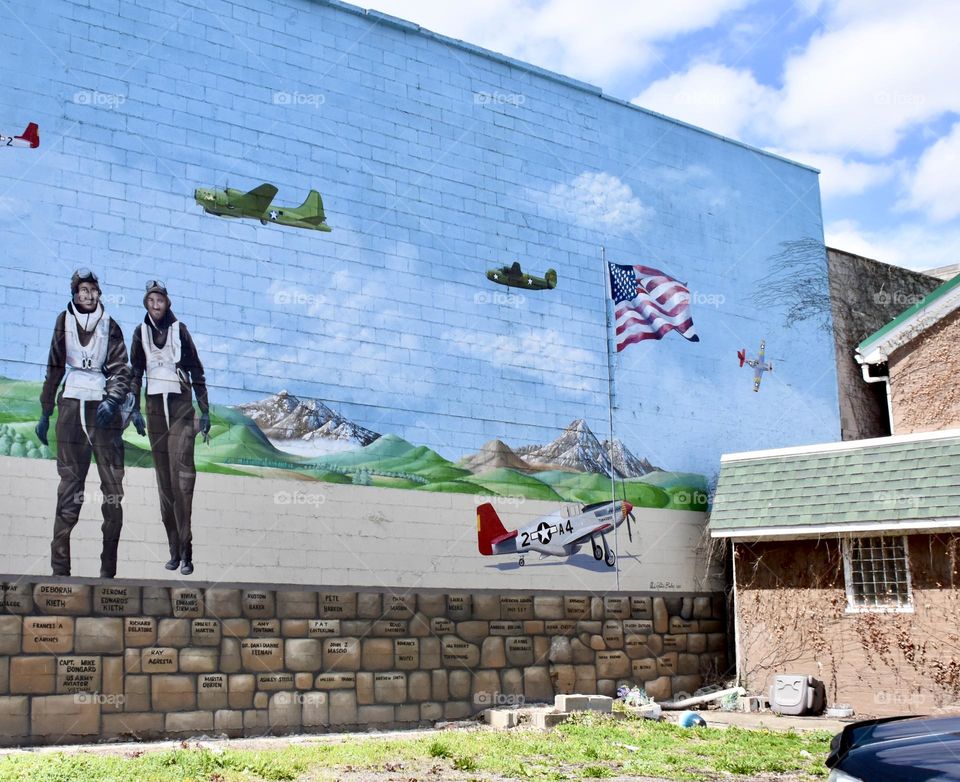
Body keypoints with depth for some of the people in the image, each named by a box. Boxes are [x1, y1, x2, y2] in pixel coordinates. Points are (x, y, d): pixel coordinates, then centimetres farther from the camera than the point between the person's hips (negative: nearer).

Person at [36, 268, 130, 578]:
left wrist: (113, 400, -18)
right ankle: (59, 569, 0)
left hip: (103, 409, 0)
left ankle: (109, 570, 2)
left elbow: (120, 369, 0)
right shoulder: (64, 321, 8)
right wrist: (45, 413, 12)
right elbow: (54, 369, 13)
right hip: (71, 408, 1)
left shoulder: (109, 325, 4)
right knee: (69, 487, -3)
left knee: (113, 489, -5)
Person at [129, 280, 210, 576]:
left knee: (182, 475, -14)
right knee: (164, 479, 3)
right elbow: (135, 373, 9)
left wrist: (205, 412, -1)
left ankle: (186, 552, -14)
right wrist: (135, 409, 0)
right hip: (155, 407, 3)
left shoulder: (179, 330, 0)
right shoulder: (141, 332, 7)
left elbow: (197, 372, 2)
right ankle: (174, 551, 7)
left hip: (181, 406, -3)